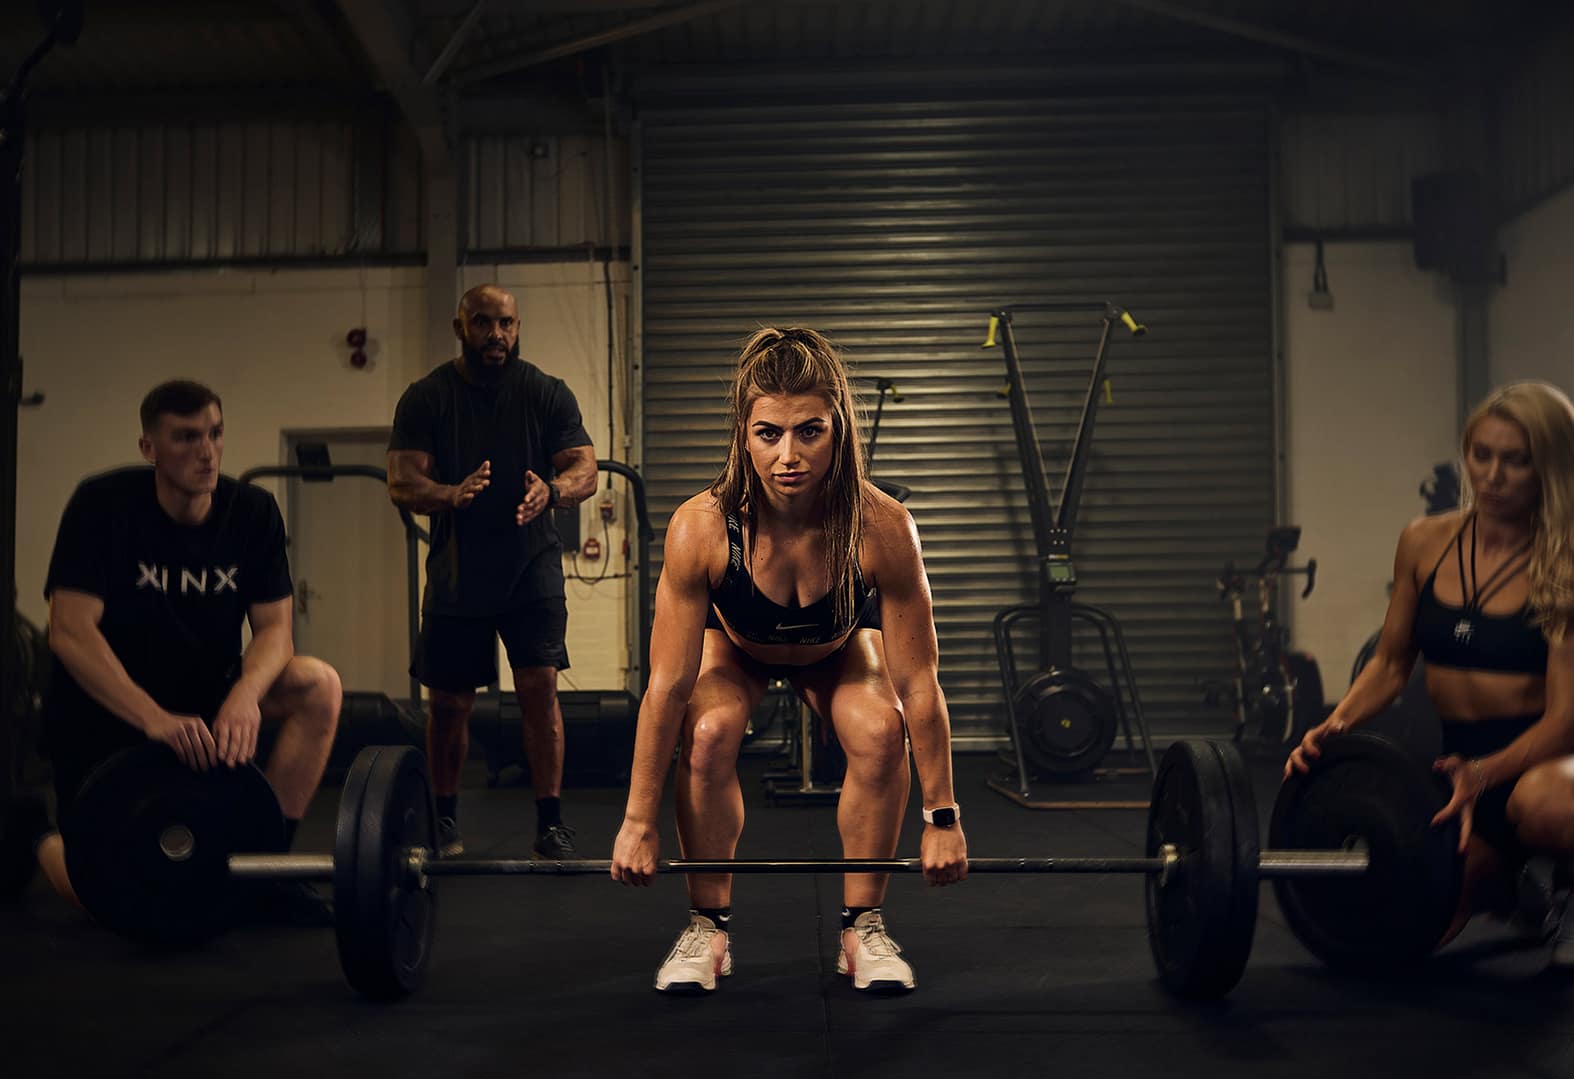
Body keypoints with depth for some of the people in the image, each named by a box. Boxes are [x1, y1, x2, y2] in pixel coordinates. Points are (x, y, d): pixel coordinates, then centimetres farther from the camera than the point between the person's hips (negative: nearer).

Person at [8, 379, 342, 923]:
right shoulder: (103, 504, -18)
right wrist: (153, 717, -38)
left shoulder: (253, 511, -8)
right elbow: (70, 633, -24)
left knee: (319, 685, -23)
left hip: (204, 693, 4)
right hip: (105, 708, -3)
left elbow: (275, 628, -10)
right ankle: (45, 836, 21)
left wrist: (245, 695, -33)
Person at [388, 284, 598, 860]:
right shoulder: (425, 398, -2)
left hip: (531, 564, 0)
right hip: (456, 570, 1)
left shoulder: (548, 393, 0)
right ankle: (445, 821, 24)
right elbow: (401, 483, -10)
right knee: (449, 703, 6)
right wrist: (453, 495, -32)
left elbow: (584, 468, -7)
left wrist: (552, 490, -31)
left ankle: (550, 822, 0)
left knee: (540, 688, -10)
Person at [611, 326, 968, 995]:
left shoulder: (882, 528, -38)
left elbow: (917, 682, -28)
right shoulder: (700, 528, -38)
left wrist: (942, 818, -21)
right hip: (734, 645, 0)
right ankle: (708, 927, -8)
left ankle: (863, 927, -6)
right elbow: (668, 685, -30)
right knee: (709, 732, -28)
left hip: (838, 647, 1)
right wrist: (639, 821, -23)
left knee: (879, 732, -26)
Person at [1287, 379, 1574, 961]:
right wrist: (1333, 728, -8)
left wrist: (1484, 773, -35)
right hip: (1461, 762, 5)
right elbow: (1391, 662, 10)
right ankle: (1504, 884, 24)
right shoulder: (1424, 543, 1)